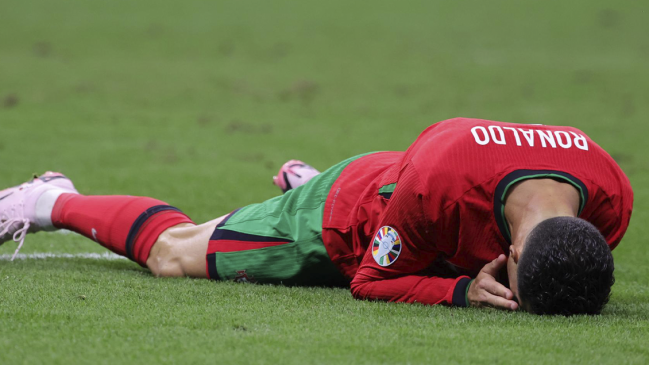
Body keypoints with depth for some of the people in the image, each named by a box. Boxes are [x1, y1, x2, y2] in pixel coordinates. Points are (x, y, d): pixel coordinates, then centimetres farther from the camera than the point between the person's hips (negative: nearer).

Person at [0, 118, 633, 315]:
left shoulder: (610, 198, -35)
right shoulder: (439, 178, -48)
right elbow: (371, 280, -28)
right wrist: (462, 291, -42)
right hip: (344, 218, -4)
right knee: (174, 254, 15)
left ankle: (304, 183, 57)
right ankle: (53, 202, 39)